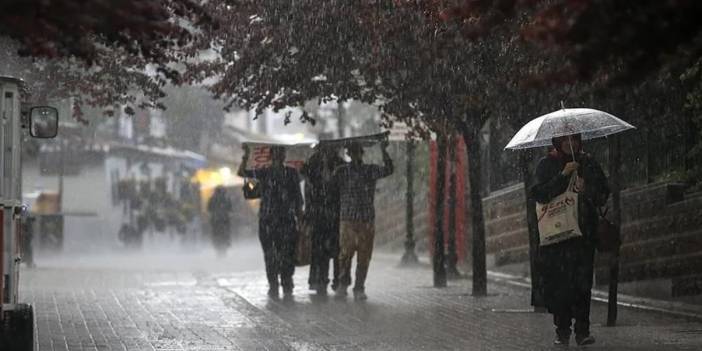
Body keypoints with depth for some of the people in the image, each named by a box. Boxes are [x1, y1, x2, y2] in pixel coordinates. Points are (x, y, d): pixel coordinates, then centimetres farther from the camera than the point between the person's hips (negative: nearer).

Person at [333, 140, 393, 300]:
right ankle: (343, 283, 13)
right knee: (346, 253, -7)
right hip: (347, 219, -1)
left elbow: (388, 170, -12)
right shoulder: (342, 171, 4)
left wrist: (384, 151, -20)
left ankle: (359, 289, 9)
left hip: (367, 220, 1)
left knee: (364, 257, 1)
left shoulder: (370, 170, 3)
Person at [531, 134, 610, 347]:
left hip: (583, 232, 1)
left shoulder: (588, 163, 12)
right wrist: (563, 175, -14)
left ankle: (582, 330, -8)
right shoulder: (546, 165, 7)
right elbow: (540, 194, -7)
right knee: (557, 281, -6)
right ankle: (562, 330, 3)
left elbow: (603, 195, 10)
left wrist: (586, 190, -9)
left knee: (582, 281, -9)